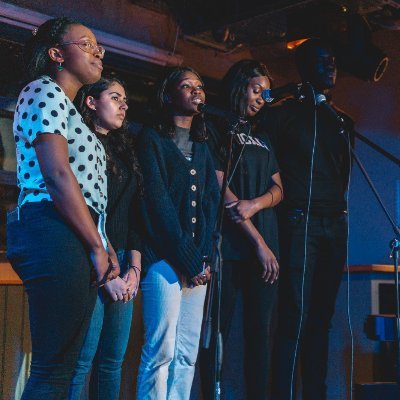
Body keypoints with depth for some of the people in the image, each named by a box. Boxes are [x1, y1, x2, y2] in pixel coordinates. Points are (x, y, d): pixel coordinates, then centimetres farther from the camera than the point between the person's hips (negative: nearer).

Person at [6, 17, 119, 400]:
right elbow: (57, 174, -14)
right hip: (56, 233, -10)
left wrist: (104, 248, 11)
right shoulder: (44, 91, -2)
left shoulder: (68, 106, 27)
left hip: (79, 238, 10)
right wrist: (98, 247, -12)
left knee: (64, 364, 9)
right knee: (53, 369, -10)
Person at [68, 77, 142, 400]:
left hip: (123, 266, 7)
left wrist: (134, 267, 4)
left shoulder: (124, 150, 21)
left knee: (113, 361, 7)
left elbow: (134, 214, 16)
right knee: (82, 361, -9)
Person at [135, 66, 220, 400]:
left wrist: (203, 255, -3)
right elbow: (156, 200, -8)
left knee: (187, 355, 4)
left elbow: (211, 200, 12)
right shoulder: (152, 139, 1)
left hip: (197, 261, 6)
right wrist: (188, 259, -12)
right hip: (164, 257, -6)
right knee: (161, 351, -10)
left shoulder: (203, 146, 21)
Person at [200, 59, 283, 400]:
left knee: (261, 330, 5)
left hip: (266, 246, 6)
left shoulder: (261, 137, 21)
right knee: (218, 331, -3)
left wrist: (255, 204, -10)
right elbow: (218, 188, -7)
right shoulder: (213, 128, 1)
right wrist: (258, 242, -10)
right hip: (229, 246, -6)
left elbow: (278, 189, 15)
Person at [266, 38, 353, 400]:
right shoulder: (286, 114, 1)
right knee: (297, 318, -10)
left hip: (336, 224, 6)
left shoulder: (341, 121, 19)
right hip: (301, 222, -6)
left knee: (322, 317, 7)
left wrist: (339, 209, 11)